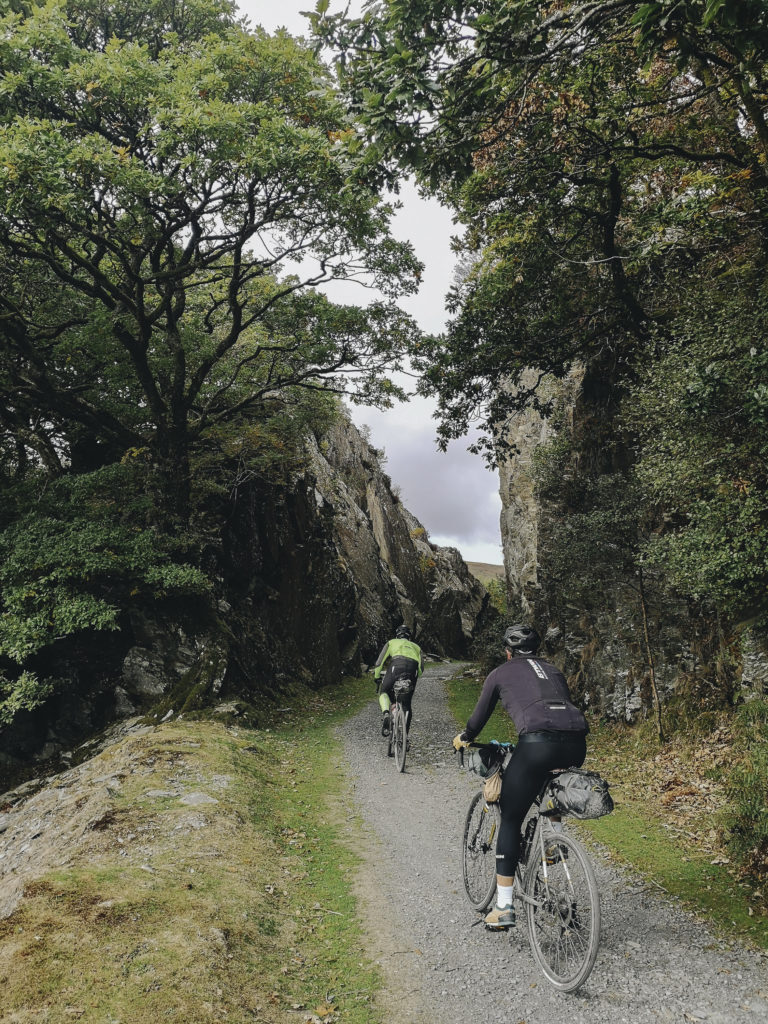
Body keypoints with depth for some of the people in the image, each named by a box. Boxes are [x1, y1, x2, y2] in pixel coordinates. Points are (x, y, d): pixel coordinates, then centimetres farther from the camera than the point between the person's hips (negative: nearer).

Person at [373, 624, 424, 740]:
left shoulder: (391, 642, 31)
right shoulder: (415, 646, 37)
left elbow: (379, 662, 22)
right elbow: (421, 667, 22)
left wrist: (377, 678, 32)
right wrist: (413, 678, 36)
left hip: (397, 664, -2)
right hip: (413, 668, 2)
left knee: (384, 692, 20)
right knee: (406, 704, 13)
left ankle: (385, 713, -10)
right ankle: (405, 736, 6)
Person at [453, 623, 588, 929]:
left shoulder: (500, 673, 20)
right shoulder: (553, 671, 31)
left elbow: (479, 716, 28)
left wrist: (463, 739, 48)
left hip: (538, 741, -5)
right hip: (576, 743, 5)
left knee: (510, 819, 9)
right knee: (556, 777, 41)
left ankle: (503, 908, 8)